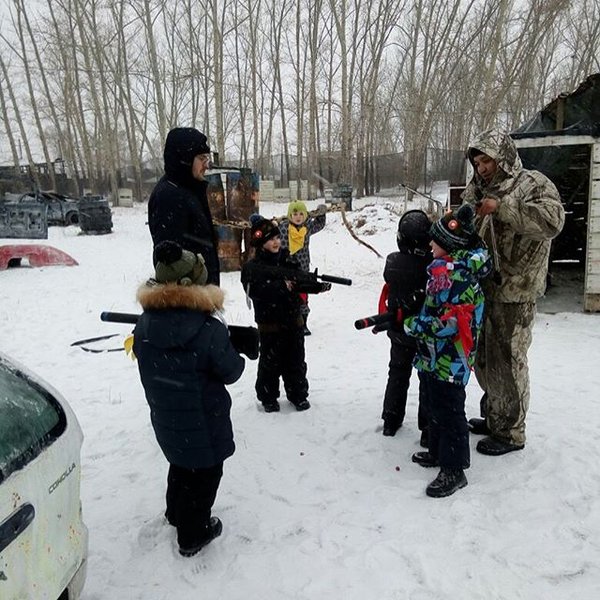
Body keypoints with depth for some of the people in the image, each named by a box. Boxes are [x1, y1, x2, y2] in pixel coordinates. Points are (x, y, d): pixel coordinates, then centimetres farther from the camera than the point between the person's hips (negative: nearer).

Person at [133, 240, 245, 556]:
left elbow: (147, 361, 4)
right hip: (204, 421, -6)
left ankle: (176, 512, 51)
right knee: (204, 471, 16)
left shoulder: (144, 324, -10)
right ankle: (193, 533, 31)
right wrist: (237, 356, 4)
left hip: (165, 417, 6)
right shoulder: (210, 330, -28)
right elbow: (230, 372, -16)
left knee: (181, 462, 30)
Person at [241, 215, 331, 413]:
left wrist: (318, 286, -12)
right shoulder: (253, 267, -11)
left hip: (293, 320, 5)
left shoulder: (286, 259, 5)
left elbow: (300, 281, 5)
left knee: (296, 361, 15)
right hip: (270, 323, -5)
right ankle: (268, 398, 24)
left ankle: (298, 394, 30)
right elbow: (257, 290, -26)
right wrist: (282, 285, -28)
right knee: (270, 362, 7)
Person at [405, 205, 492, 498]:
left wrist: (413, 325, -17)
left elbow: (448, 323, -27)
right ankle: (438, 451, 40)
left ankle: (453, 470, 15)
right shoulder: (444, 267, 8)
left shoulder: (458, 275, -24)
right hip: (432, 357, 10)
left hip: (450, 362, -10)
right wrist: (417, 321, 10)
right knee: (433, 407, 23)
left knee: (449, 413, 2)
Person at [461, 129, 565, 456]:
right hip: (480, 288, 7)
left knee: (507, 361, 1)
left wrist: (502, 206, -26)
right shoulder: (477, 190, 13)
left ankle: (511, 431, 17)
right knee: (484, 358, 17)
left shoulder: (534, 184, -7)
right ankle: (492, 417, 36)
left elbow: (552, 220, -25)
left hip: (514, 291, -7)